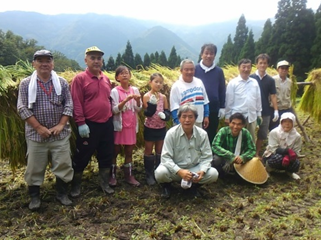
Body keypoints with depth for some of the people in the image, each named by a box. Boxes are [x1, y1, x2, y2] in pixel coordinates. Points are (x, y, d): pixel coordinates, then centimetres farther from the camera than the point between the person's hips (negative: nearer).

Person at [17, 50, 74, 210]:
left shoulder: (62, 82, 5)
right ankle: (34, 197, 26)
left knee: (63, 165, 5)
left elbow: (69, 105, 2)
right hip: (36, 134, -1)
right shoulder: (26, 84, 0)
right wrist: (38, 127, -12)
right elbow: (22, 108, -5)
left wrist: (61, 125, -9)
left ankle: (62, 193, 24)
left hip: (60, 133, 1)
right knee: (34, 167, 8)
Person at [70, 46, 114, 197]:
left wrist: (111, 118, 14)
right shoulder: (79, 78, -8)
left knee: (106, 155, 13)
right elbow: (76, 103, -12)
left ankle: (105, 183, 29)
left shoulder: (106, 79, 10)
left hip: (107, 124, 6)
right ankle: (76, 186, 24)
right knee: (82, 157, 6)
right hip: (89, 125, -5)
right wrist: (81, 123, -17)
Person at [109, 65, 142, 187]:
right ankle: (112, 175, 17)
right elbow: (114, 110, -14)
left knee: (129, 151, 10)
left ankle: (129, 175, 19)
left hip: (131, 125, 3)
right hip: (119, 125, -3)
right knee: (115, 151, 6)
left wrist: (138, 101, -17)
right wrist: (126, 100, -26)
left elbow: (138, 109, 4)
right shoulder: (115, 91, -6)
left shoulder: (135, 90, 3)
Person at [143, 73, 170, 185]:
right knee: (149, 150, 7)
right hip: (150, 128, -4)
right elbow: (148, 113, -18)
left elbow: (168, 112, 1)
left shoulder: (163, 97, 1)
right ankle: (149, 175, 17)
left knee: (160, 151, 13)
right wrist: (152, 103, -34)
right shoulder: (146, 96, -11)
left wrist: (164, 115, -21)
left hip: (161, 128, 4)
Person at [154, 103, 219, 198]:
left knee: (213, 174, -21)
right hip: (175, 169, -2)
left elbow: (206, 157, -5)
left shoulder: (202, 134, -7)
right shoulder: (171, 133, -15)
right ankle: (166, 186, 6)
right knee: (160, 172, -32)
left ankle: (194, 185, 11)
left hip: (194, 169, 3)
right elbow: (166, 158, -18)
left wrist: (202, 171, -25)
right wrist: (179, 171, -32)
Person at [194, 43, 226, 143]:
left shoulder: (219, 71, 3)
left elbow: (222, 90, 7)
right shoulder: (195, 69, -2)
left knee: (211, 135, 12)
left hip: (214, 109, 2)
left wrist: (222, 107, 4)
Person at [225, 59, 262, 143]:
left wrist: (259, 114, 13)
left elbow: (258, 99, 12)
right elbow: (229, 101, -3)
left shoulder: (255, 82, 7)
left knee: (251, 140, 14)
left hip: (252, 117, 4)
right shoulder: (233, 83, -4)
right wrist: (227, 116, -2)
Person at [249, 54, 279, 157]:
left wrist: (276, 110, -3)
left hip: (265, 112, 3)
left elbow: (273, 96, 5)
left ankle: (257, 153, 25)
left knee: (262, 135, 10)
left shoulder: (270, 80, 4)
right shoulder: (250, 78, -3)